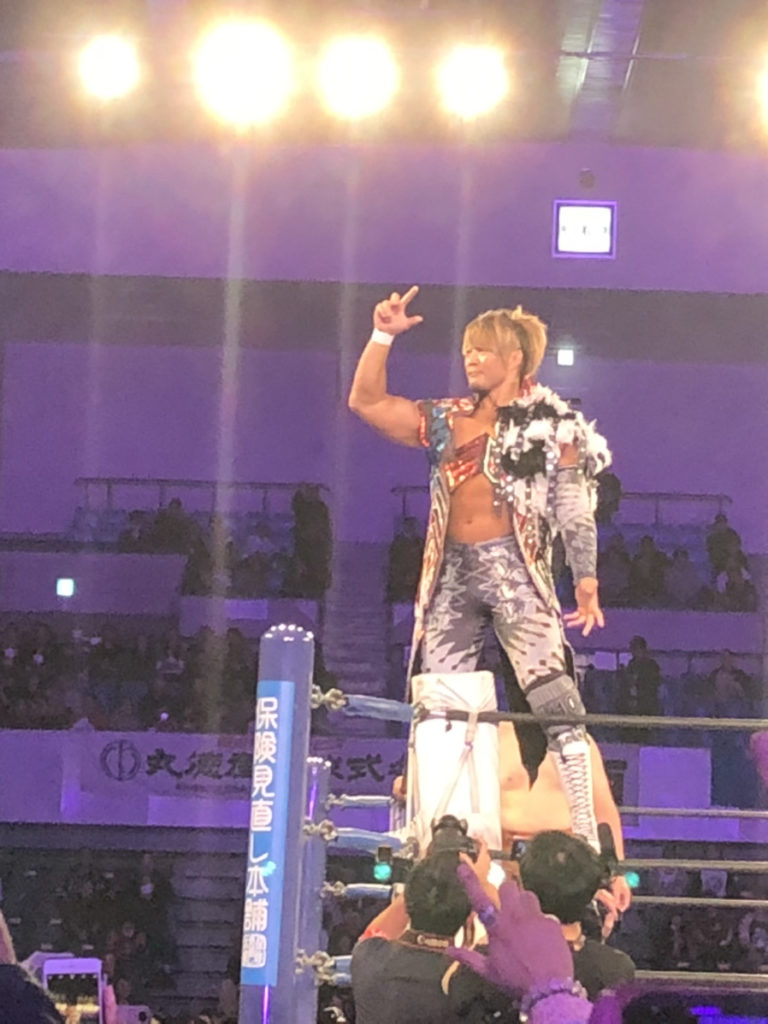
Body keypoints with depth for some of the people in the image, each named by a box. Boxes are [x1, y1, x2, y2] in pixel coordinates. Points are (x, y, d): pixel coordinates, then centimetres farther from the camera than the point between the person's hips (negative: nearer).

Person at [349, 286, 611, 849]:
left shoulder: (550, 425, 3)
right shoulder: (451, 420, 16)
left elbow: (576, 510, -1)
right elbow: (367, 402, 17)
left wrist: (587, 580, -10)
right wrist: (382, 336, 8)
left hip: (515, 569, -5)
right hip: (453, 572, 5)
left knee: (555, 698, -14)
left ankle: (586, 834, -16)